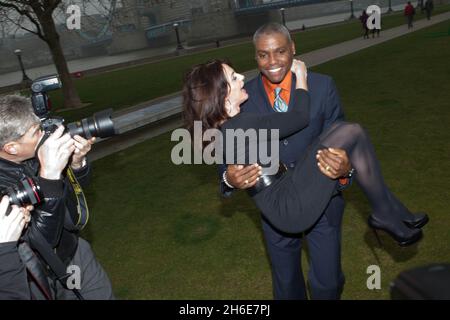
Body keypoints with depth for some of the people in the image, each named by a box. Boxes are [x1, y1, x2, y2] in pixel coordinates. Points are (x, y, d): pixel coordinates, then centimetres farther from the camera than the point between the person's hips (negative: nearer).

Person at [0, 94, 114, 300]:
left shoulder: (35, 153, -12)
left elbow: (75, 186, 4)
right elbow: (42, 240, -33)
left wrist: (76, 161, -19)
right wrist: (49, 173, -40)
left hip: (72, 251, 5)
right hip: (37, 278, -5)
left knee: (103, 294, 17)